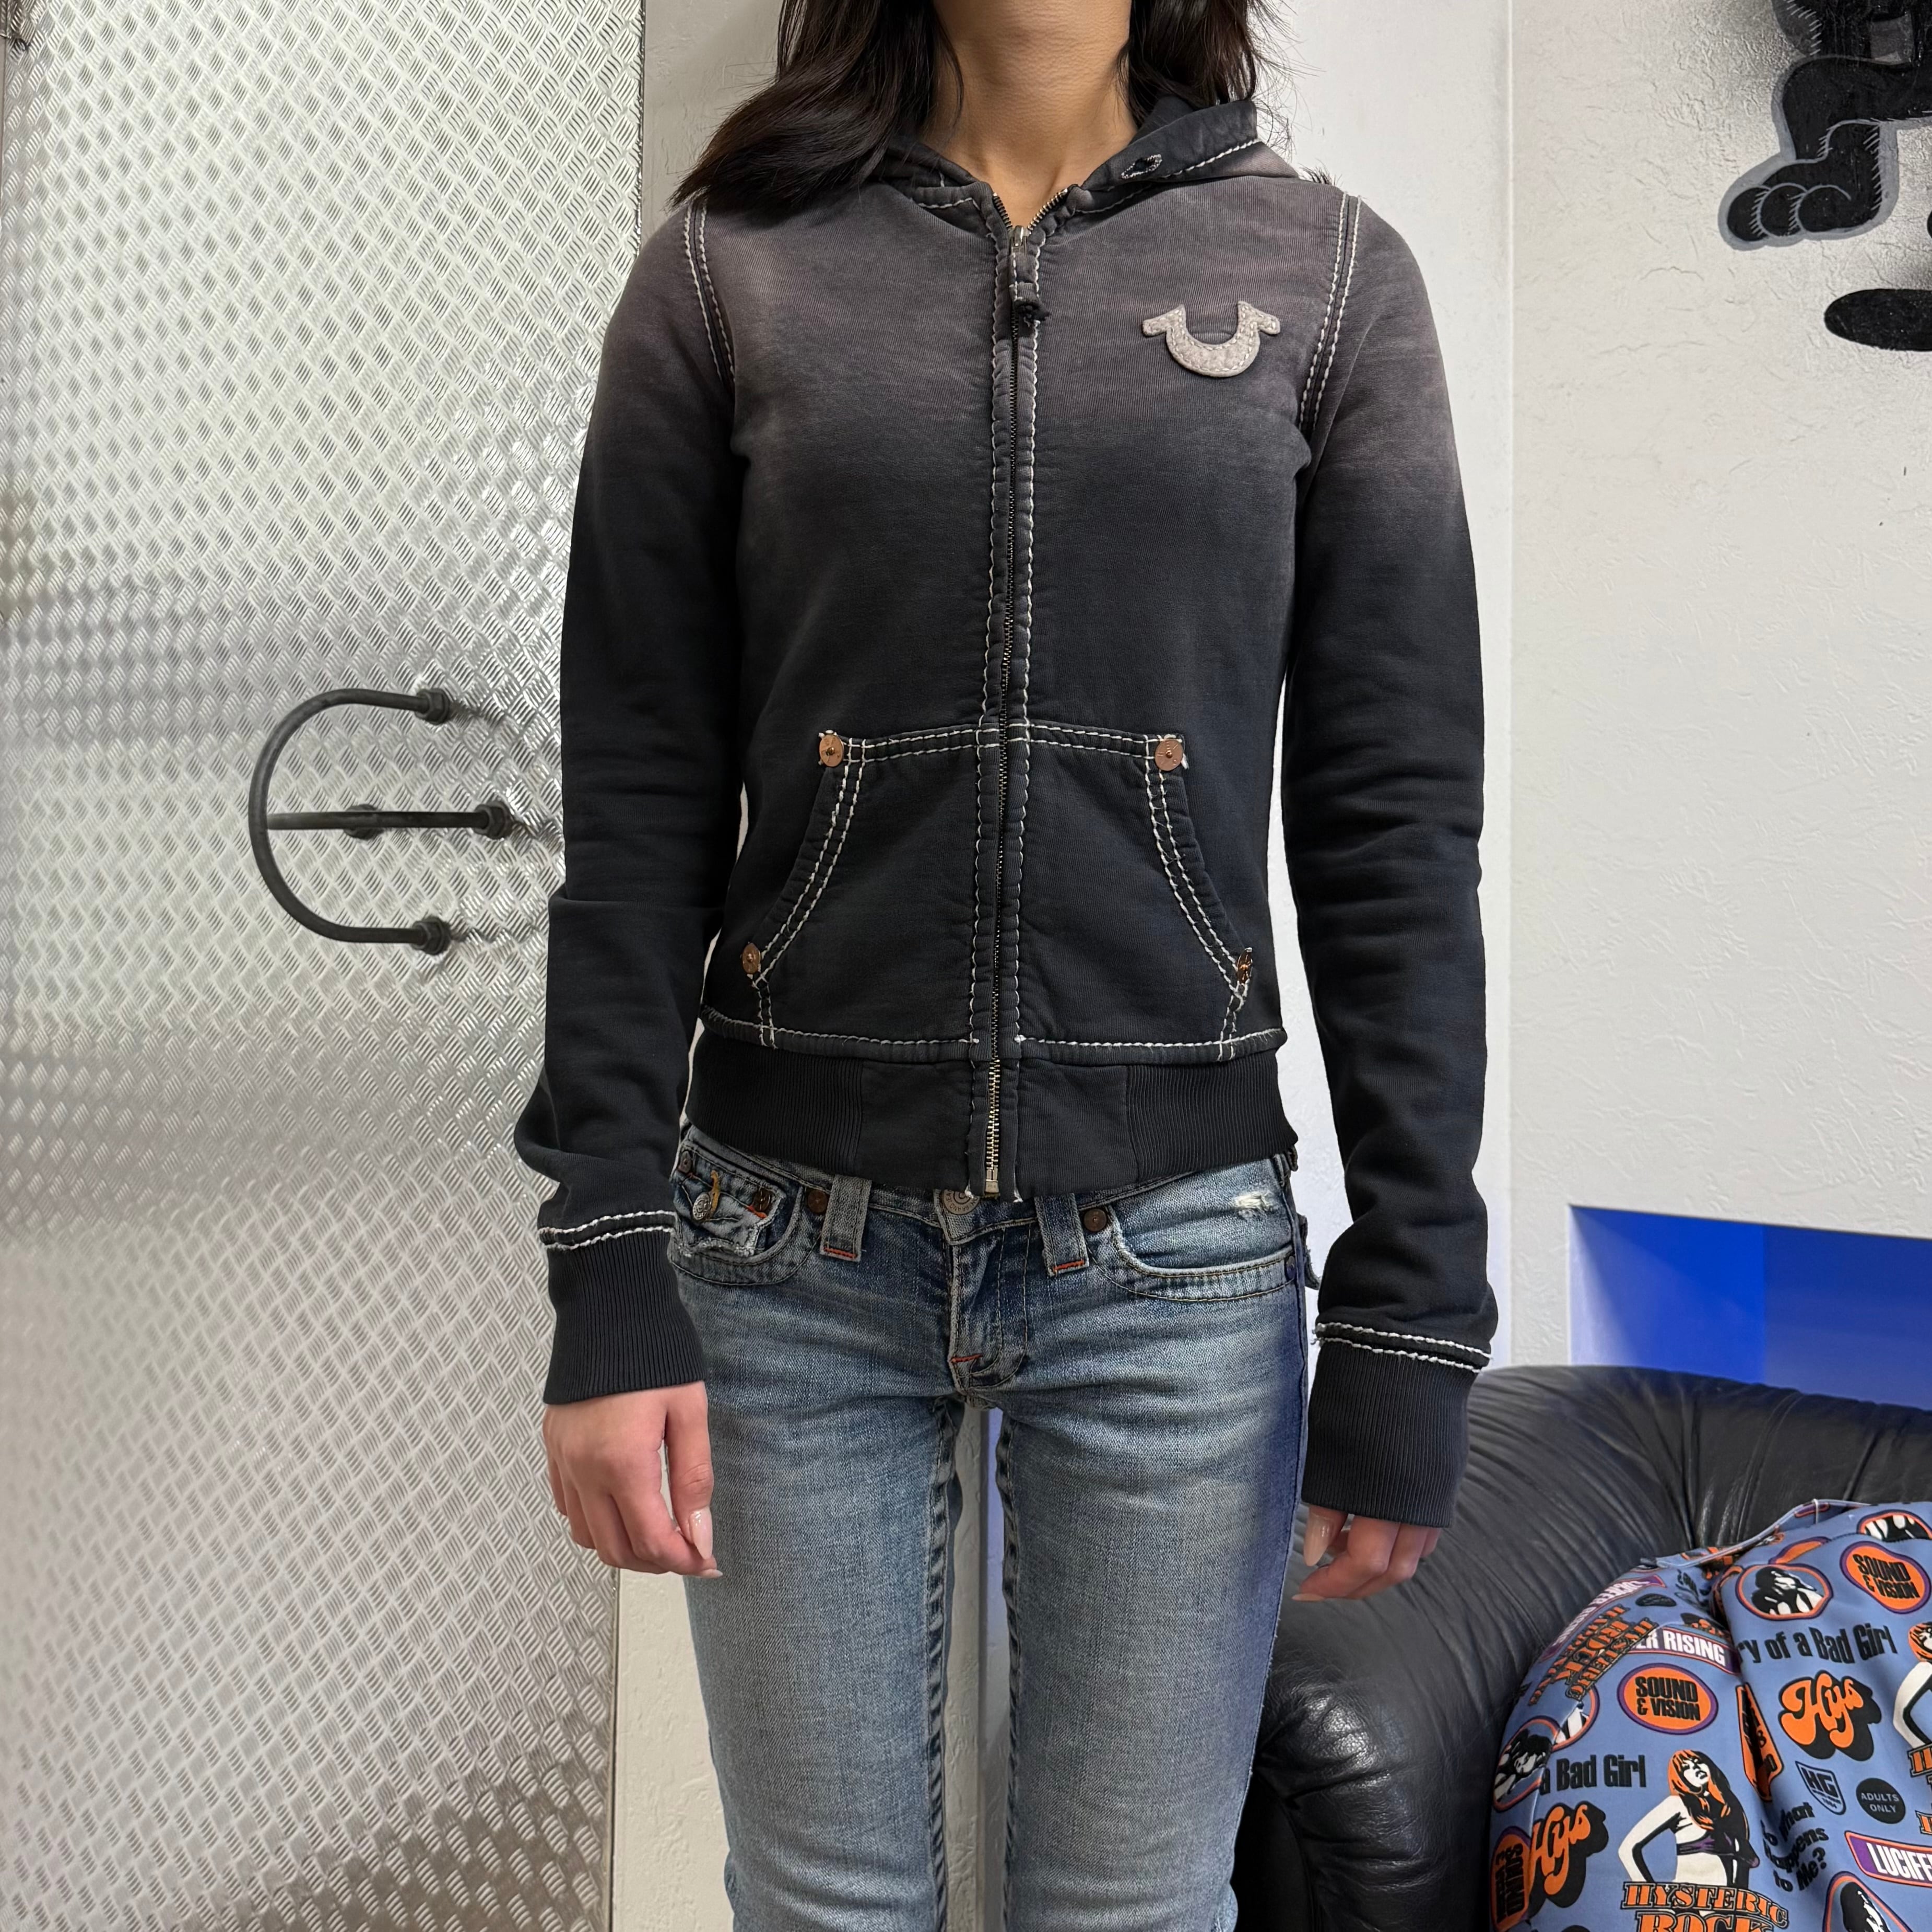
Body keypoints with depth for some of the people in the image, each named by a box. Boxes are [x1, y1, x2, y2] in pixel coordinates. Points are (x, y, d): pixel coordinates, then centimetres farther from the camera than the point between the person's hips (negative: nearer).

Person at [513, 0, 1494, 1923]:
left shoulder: (1330, 273, 4)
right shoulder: (727, 268, 4)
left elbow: (1398, 830, 0)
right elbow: (635, 810, 0)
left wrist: (1410, 1332, -2)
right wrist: (608, 1280, -5)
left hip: (1177, 1256, 0)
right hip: (793, 1243, 1)